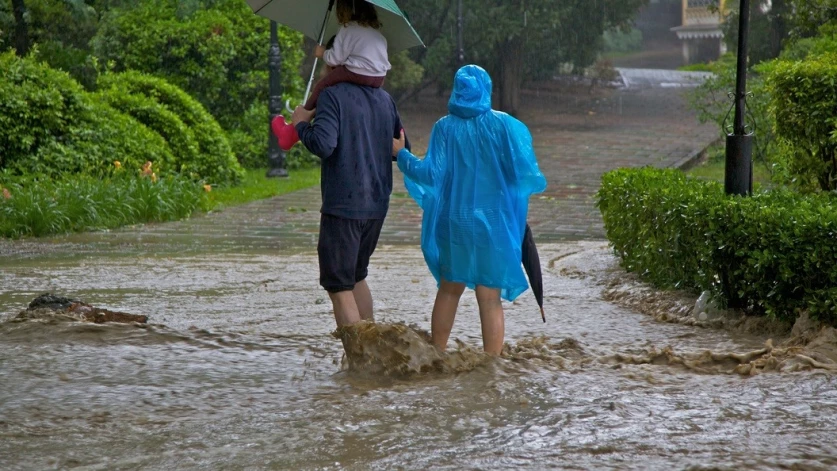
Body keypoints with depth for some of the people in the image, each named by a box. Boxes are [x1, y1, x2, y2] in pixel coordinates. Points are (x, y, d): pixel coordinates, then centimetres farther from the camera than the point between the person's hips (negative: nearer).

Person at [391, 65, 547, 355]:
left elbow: (432, 174, -11)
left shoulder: (445, 127, -5)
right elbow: (524, 171, -11)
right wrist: (536, 183, 11)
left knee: (448, 290, 17)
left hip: (453, 222, 1)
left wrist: (401, 154, 4)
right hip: (494, 223, -1)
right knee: (490, 298, 2)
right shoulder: (503, 125, -6)